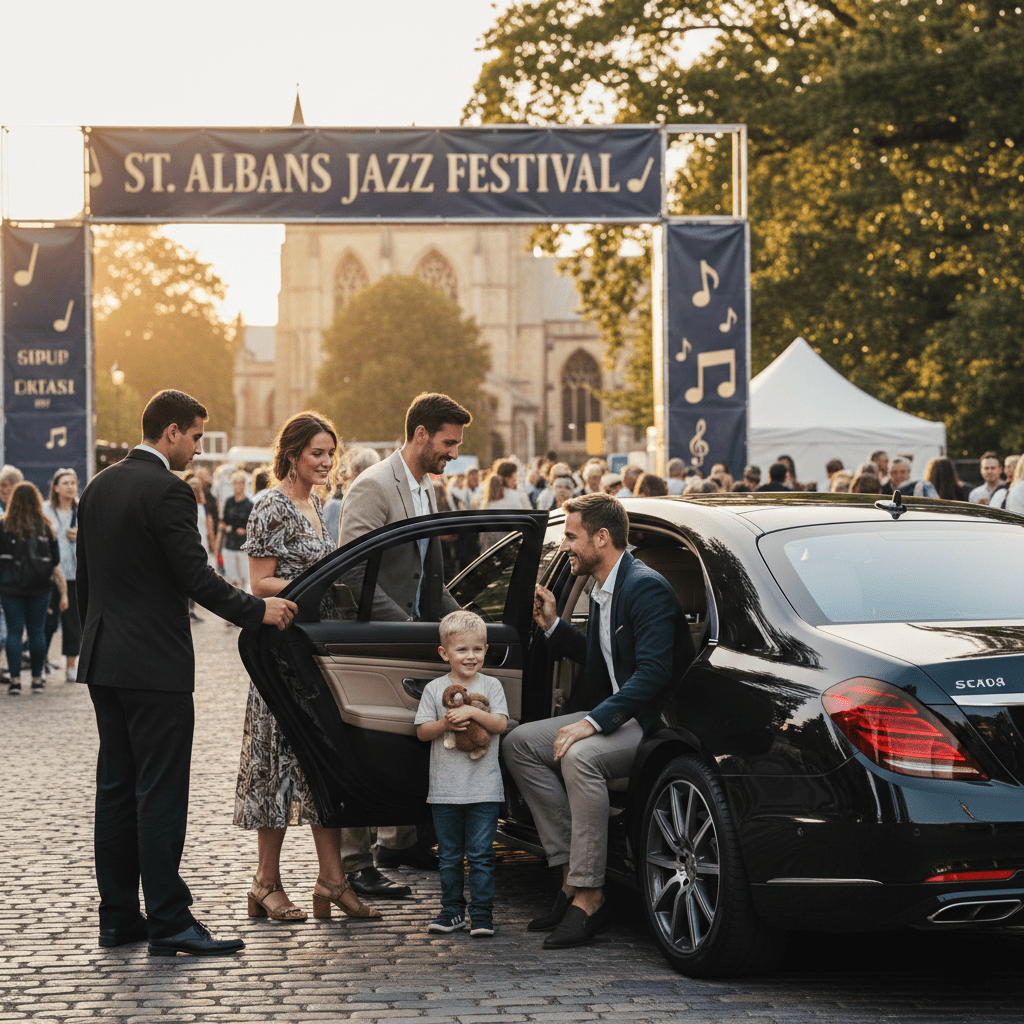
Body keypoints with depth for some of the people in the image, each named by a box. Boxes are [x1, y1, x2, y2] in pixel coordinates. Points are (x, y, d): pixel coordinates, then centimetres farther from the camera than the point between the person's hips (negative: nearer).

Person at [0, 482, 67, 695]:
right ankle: (37, 678, 12)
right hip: (39, 589, 2)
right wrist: (63, 593, 5)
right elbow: (56, 564, 2)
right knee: (37, 631, 9)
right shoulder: (45, 527, 2)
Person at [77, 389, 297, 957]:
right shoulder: (167, 491, -15)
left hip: (104, 662, 9)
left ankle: (117, 915, 16)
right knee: (161, 795, -5)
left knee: (116, 790, 12)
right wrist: (258, 610, -8)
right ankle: (169, 922, -3)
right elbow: (196, 577, -18)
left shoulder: (98, 486, 12)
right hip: (156, 665, -9)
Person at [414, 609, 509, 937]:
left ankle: (481, 913, 2)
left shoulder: (491, 686, 4)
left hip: (484, 788, -1)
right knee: (449, 855, 9)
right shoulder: (434, 689, 5)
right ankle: (452, 910, 18)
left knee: (480, 854, -3)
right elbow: (422, 731, 1)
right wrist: (446, 724, -16)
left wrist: (473, 712, -18)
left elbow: (500, 724, -5)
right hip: (445, 788, 2)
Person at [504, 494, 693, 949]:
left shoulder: (646, 588, -18)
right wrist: (552, 627, 14)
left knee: (580, 756, -35)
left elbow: (653, 672, -28)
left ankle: (588, 894, -26)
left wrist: (593, 721, -32)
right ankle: (571, 868, 0)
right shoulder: (602, 591, 12)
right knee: (519, 743, 2)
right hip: (618, 714, 11)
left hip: (655, 721, -11)